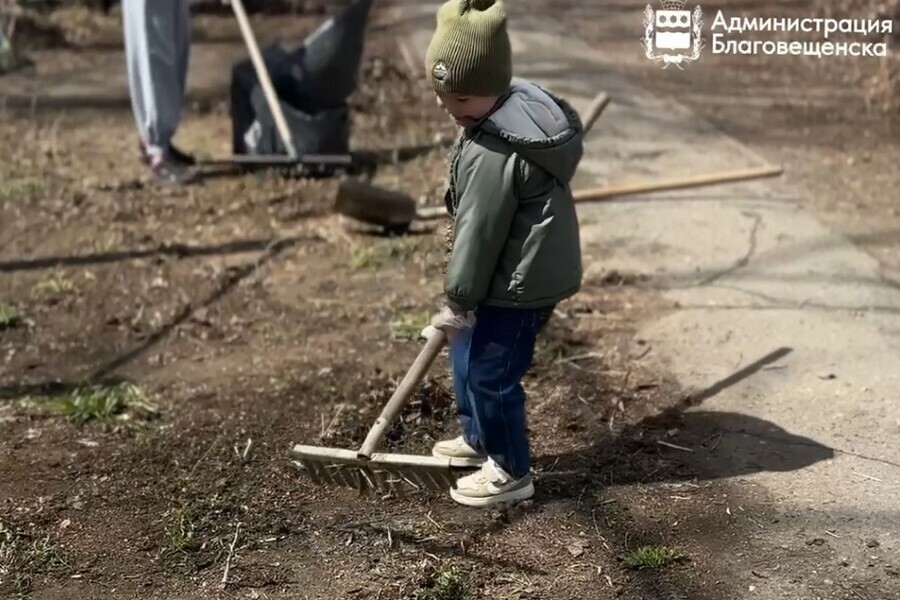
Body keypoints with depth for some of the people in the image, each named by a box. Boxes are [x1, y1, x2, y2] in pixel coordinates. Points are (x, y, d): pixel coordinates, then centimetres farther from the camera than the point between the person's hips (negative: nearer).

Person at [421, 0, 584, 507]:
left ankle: (511, 472, 21)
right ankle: (479, 438, 43)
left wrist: (458, 299, -8)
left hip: (517, 282, -11)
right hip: (534, 269, 11)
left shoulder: (492, 153, -29)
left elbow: (479, 232, -21)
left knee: (489, 371, 4)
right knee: (467, 354, 24)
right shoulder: (526, 100, 3)